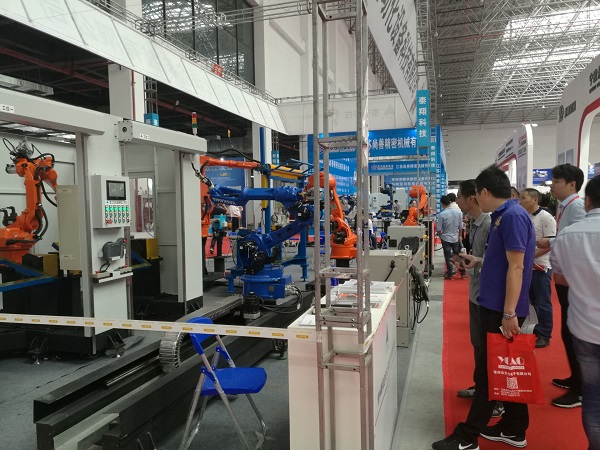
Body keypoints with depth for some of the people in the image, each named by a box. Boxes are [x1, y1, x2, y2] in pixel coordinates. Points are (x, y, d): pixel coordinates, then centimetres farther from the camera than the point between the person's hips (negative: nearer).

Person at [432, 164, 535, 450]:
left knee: (488, 372, -1)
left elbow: (516, 267, -22)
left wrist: (509, 313, -23)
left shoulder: (513, 216, -17)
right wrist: (479, 263, 23)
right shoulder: (504, 215, 12)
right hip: (496, 306, 10)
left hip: (502, 309, -10)